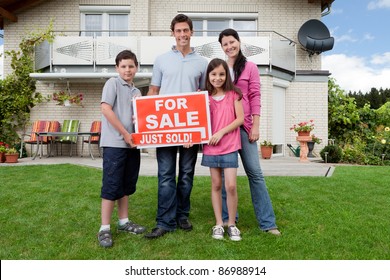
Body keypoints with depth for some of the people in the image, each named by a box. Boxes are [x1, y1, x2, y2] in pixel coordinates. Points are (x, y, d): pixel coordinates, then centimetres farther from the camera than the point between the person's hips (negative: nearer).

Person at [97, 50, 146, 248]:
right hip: (114, 143, -7)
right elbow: (106, 109, -13)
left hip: (132, 144, 7)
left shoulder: (137, 92, 17)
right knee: (111, 185, -4)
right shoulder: (113, 83, -2)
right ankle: (104, 229, 5)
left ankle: (123, 222, 26)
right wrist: (125, 134, -14)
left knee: (126, 185, 13)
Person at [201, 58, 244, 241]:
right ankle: (219, 224, 19)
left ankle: (232, 224, 11)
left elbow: (240, 118, -5)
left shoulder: (233, 94, 0)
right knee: (216, 185, 9)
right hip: (211, 147, 3)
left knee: (231, 186, -7)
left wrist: (221, 132, -14)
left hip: (230, 146, -2)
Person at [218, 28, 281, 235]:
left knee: (254, 171, -2)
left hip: (243, 125, -2)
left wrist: (255, 126, -6)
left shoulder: (250, 67, 5)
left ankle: (267, 222, 4)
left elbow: (255, 98, 0)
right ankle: (227, 217, 18)